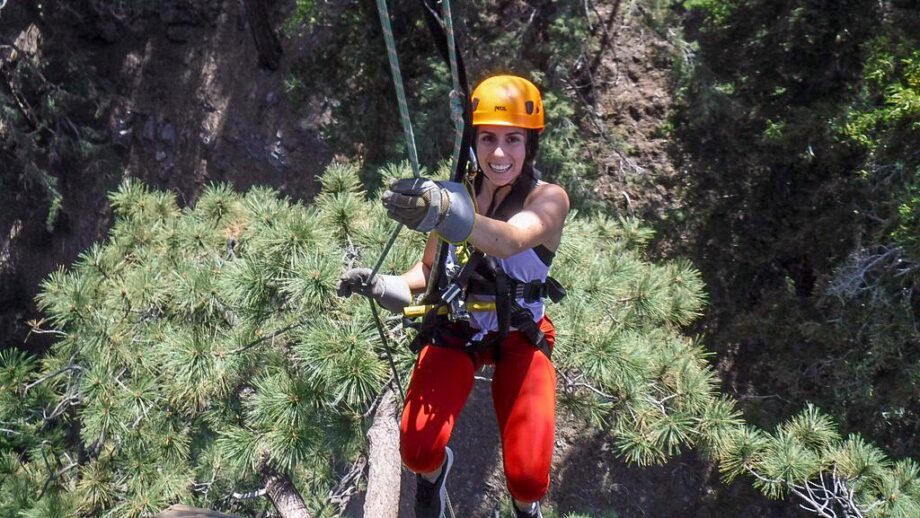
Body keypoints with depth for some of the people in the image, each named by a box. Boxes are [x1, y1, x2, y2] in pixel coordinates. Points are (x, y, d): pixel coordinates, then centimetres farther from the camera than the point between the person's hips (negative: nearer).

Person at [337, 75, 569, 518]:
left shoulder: (549, 199, -18)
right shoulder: (454, 194, -9)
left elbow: (509, 241, -41)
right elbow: (430, 268, 5)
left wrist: (448, 215, -62)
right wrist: (388, 286, -17)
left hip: (520, 336, -1)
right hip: (455, 329, 2)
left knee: (527, 476, -15)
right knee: (418, 449, -18)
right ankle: (434, 471, 22)